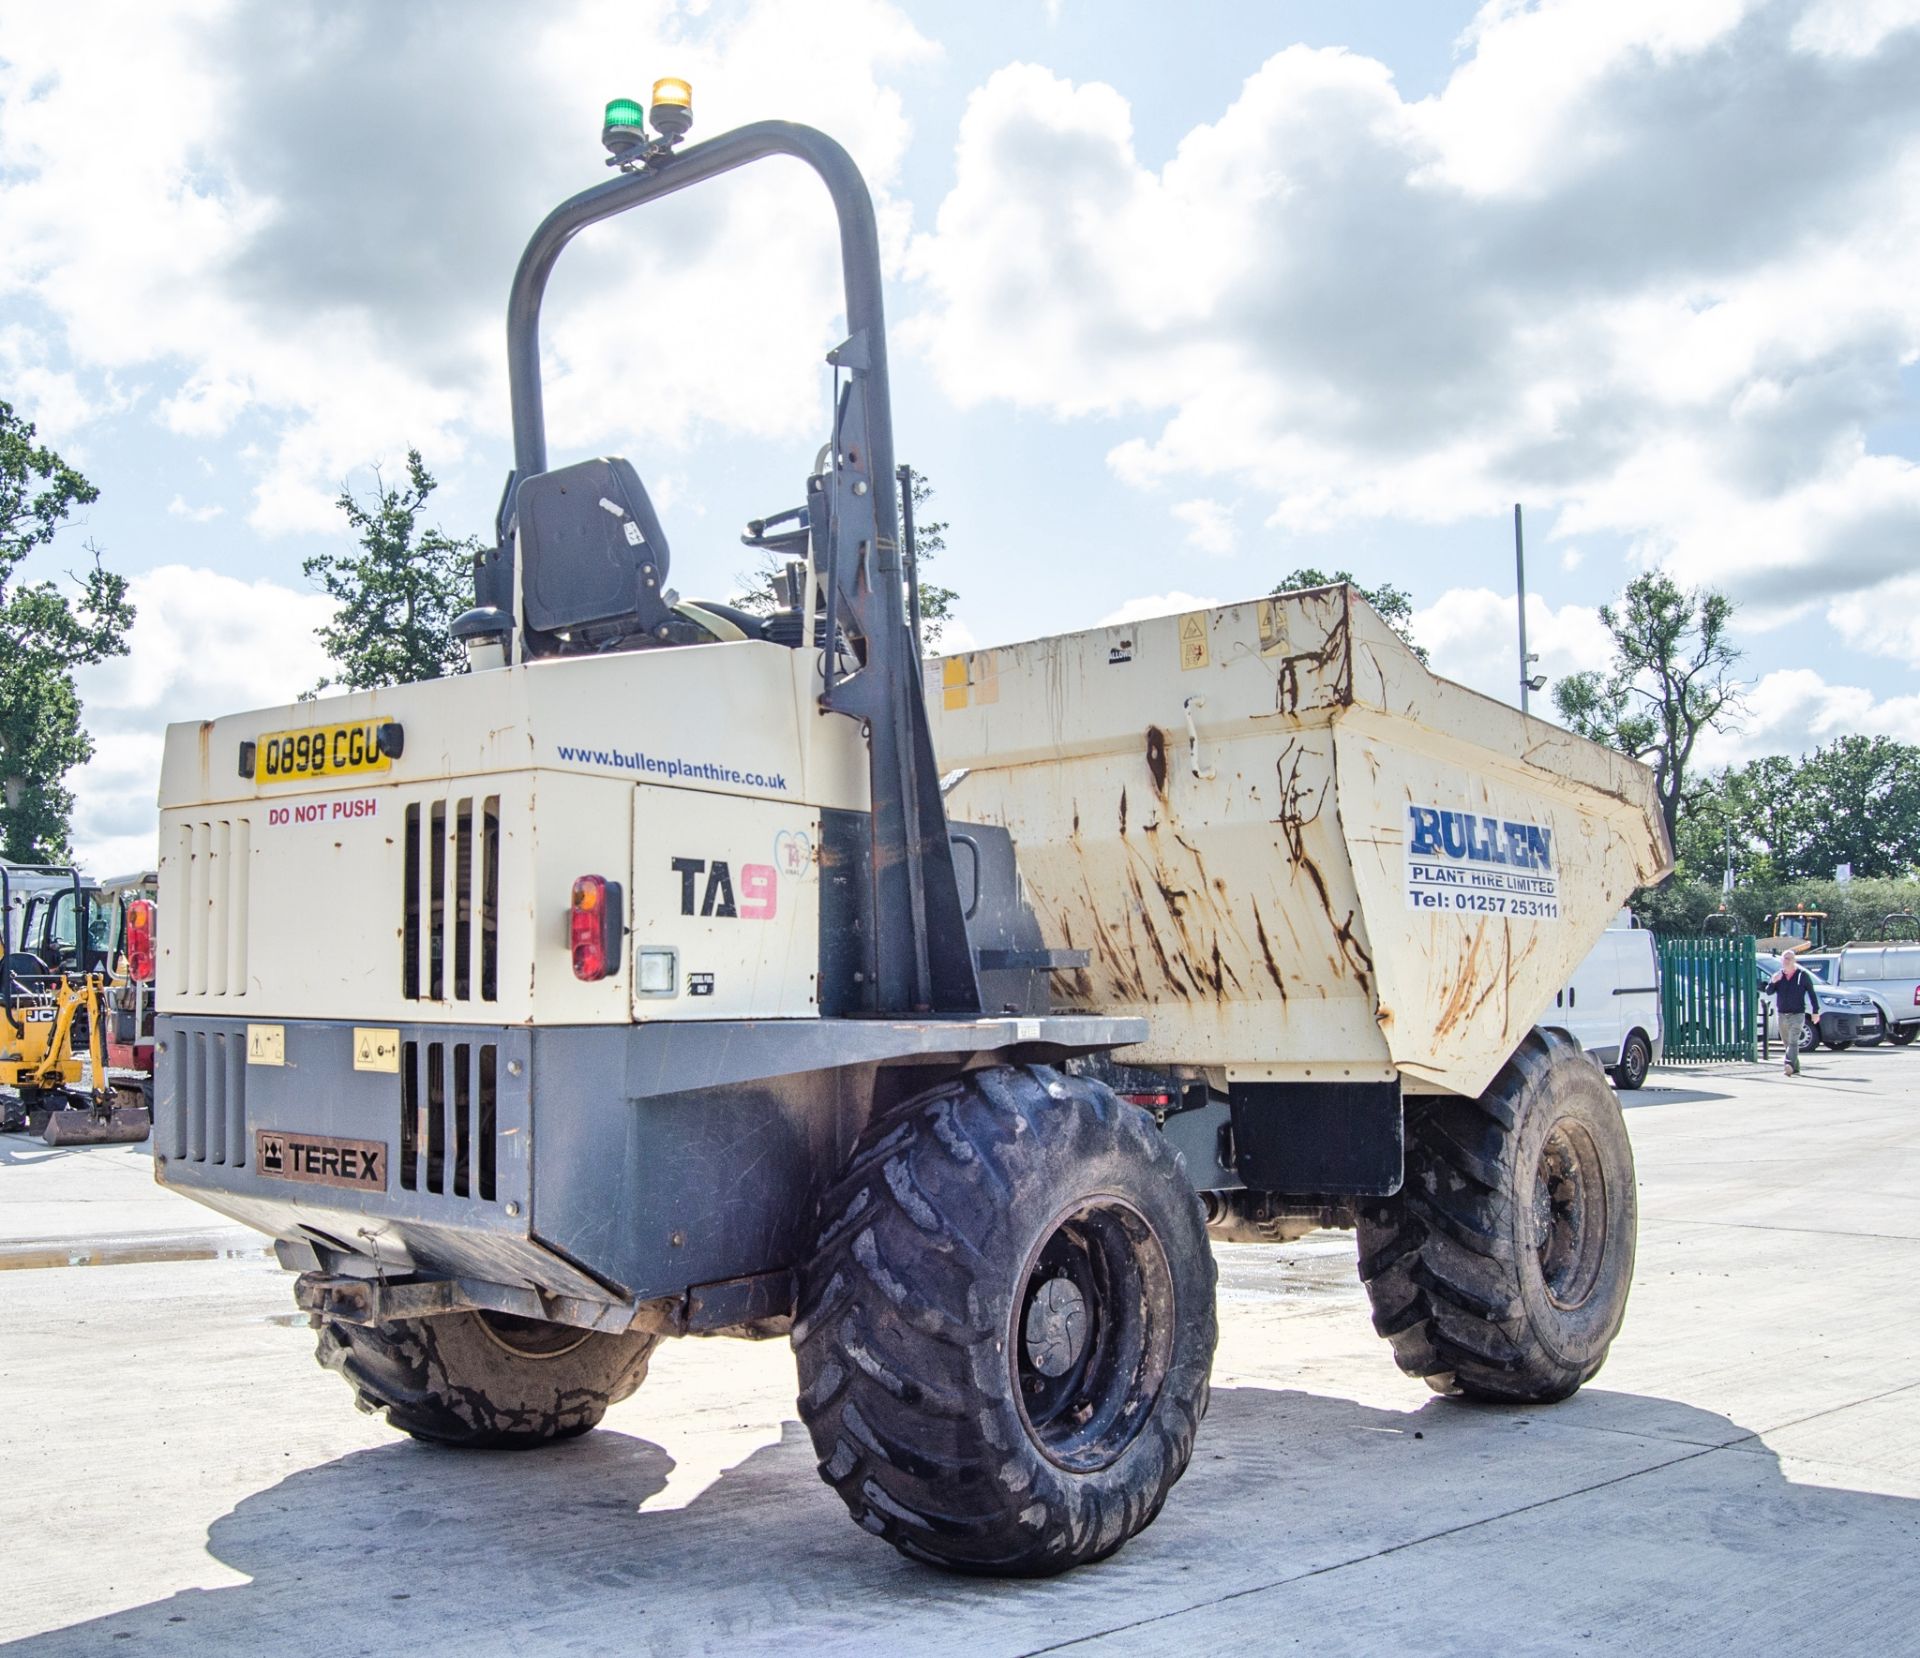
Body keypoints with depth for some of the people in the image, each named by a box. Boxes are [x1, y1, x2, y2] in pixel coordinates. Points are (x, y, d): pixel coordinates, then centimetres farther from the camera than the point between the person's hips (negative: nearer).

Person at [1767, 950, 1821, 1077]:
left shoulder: (1802, 975, -1)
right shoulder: (1778, 976, 9)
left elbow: (1812, 993, 3)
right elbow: (1768, 992, 4)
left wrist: (1815, 1011, -1)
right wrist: (1773, 982, -16)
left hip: (1797, 1014, -5)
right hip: (1782, 1014, 5)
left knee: (1793, 1041, -19)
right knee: (1786, 1043, 10)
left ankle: (1789, 1064, -33)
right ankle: (1795, 1068, 20)